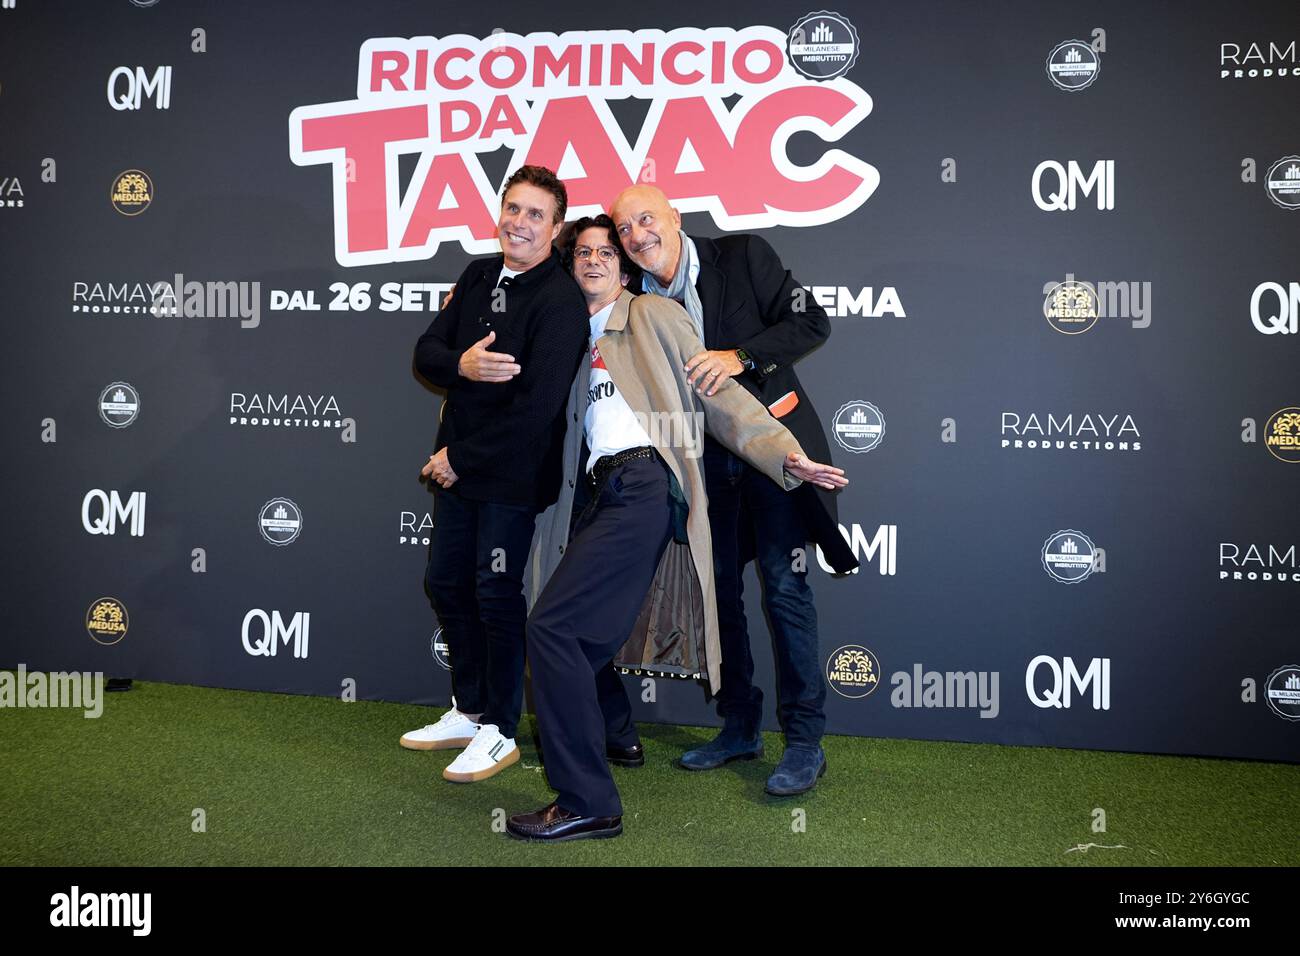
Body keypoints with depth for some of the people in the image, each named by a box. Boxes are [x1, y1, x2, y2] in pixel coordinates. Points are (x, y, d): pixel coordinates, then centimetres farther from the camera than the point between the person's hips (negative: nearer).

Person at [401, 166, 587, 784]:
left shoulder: (560, 303, -18)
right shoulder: (478, 278, 6)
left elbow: (537, 407, -23)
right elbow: (426, 352, 5)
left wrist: (460, 459, -16)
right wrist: (461, 364, -19)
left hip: (512, 474, -8)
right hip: (458, 465, 8)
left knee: (496, 594, 0)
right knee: (446, 582, 16)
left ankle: (499, 732, 17)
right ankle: (468, 711, 33)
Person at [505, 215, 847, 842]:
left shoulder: (652, 316, 7)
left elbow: (720, 397, 1)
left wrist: (786, 454, -10)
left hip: (644, 485, -6)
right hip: (602, 492, 7)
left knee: (551, 625, -15)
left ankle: (586, 803, -9)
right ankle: (613, 732, 41)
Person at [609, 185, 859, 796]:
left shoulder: (742, 256, -7)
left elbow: (810, 322, -11)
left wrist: (740, 357, -23)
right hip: (705, 457, 5)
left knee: (784, 586, -7)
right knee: (718, 587, 10)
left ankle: (805, 741, 1)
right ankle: (739, 728, 24)